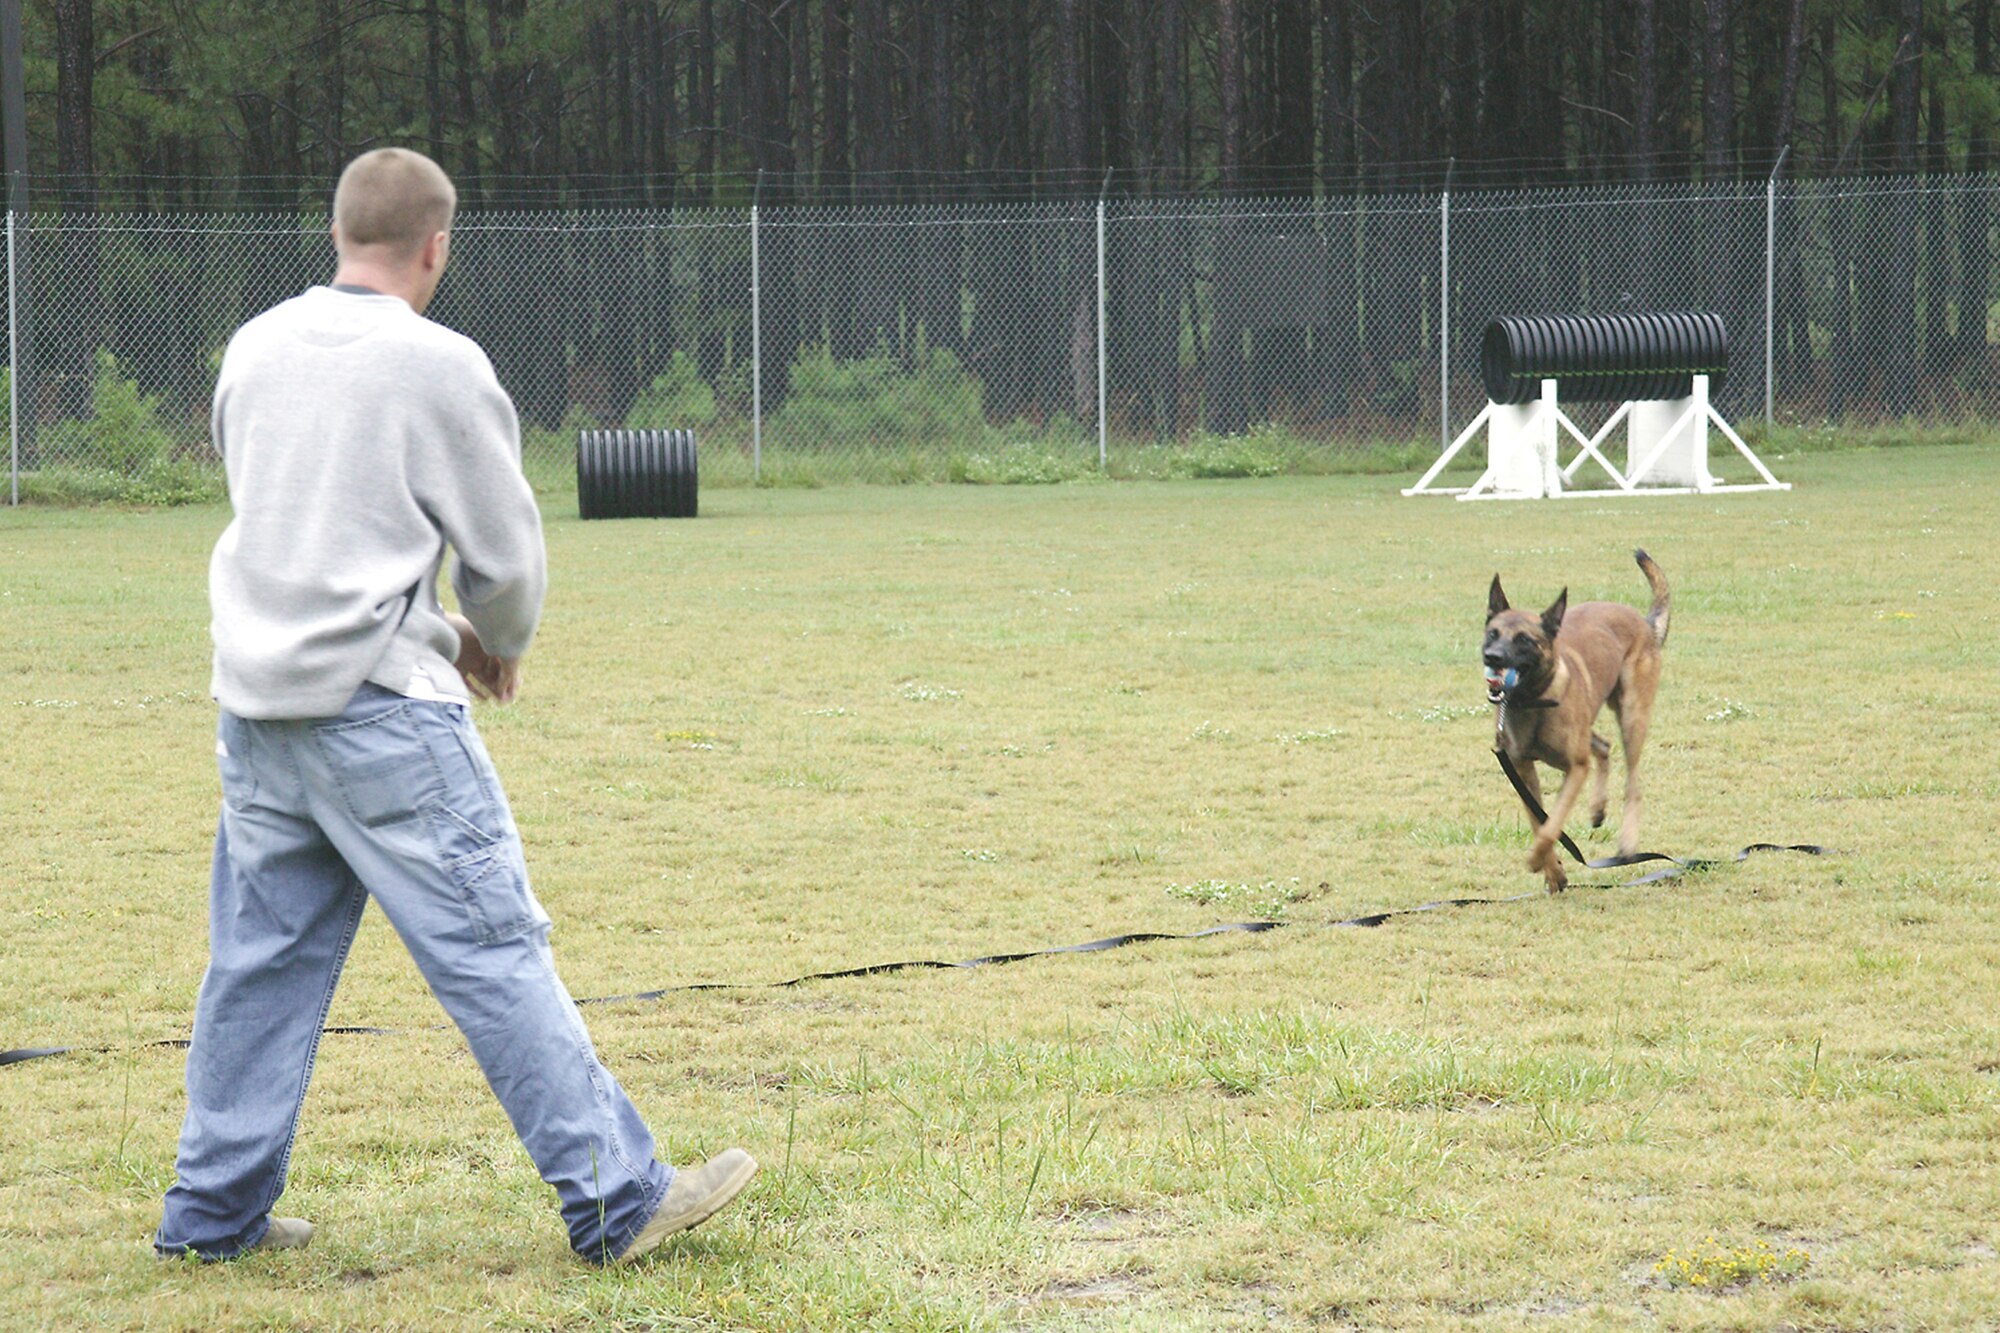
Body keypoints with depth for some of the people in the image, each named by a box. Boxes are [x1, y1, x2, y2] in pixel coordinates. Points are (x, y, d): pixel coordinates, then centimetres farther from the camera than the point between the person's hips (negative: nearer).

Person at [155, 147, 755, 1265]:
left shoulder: (255, 349, 10)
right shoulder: (439, 367, -9)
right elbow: (507, 552, -3)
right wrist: (499, 643, 20)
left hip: (254, 700, 7)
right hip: (377, 705, -7)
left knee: (263, 955, 13)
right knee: (495, 950, -4)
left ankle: (214, 1211, 17)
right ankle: (617, 1196, -2)